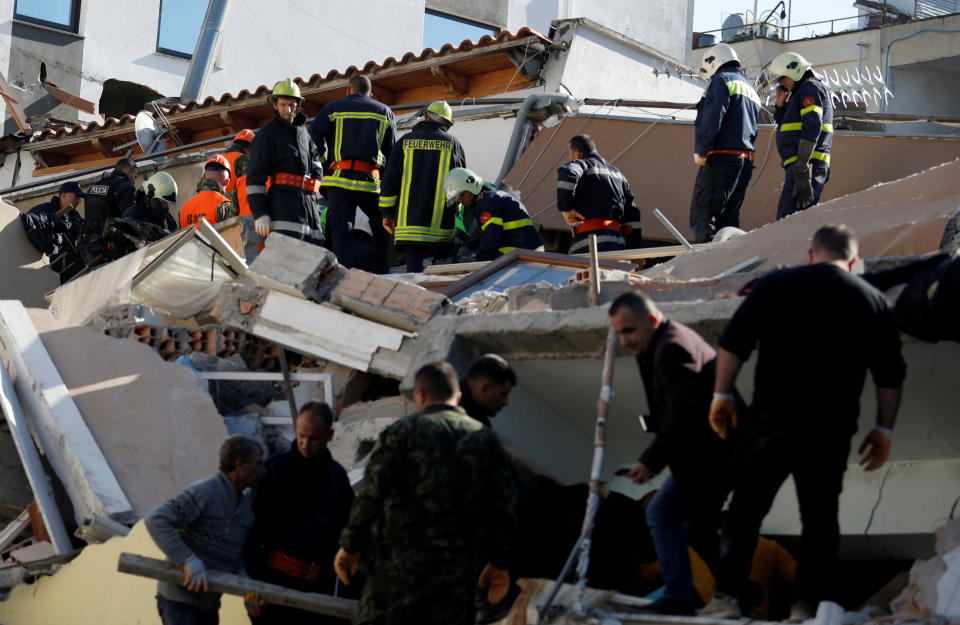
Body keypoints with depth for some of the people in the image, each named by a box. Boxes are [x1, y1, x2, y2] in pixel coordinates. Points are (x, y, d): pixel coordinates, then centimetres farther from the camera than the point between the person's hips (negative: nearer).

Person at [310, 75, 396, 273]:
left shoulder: (333, 108, 11)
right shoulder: (384, 111, 16)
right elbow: (392, 150, 15)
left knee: (341, 232, 0)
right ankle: (380, 274, 11)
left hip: (339, 179, 0)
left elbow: (314, 137, 0)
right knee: (382, 228, 17)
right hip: (370, 181, 0)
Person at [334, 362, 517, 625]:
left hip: (402, 562, -3)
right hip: (460, 568, 3)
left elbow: (372, 495, -8)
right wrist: (500, 564, 19)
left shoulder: (402, 431, -1)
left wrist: (350, 547, 2)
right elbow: (504, 508, 10)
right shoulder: (486, 440, 10)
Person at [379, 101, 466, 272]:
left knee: (414, 266, -5)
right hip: (442, 223, 1)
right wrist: (453, 210, 25)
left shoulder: (405, 141, 7)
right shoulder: (453, 144, 8)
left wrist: (387, 213, 9)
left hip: (409, 221, -1)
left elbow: (390, 180, 4)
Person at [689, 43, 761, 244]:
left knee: (702, 215, -11)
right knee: (729, 217, 11)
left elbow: (711, 119, -15)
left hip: (722, 158, -9)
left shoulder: (722, 80, -2)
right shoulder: (751, 90, 27)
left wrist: (700, 151, -15)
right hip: (745, 161, 9)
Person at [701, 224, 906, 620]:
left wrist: (721, 395, 6)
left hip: (771, 420, -1)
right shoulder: (872, 301, 9)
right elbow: (890, 375, 9)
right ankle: (806, 606, 3)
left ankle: (727, 597, 3)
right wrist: (883, 429, 14)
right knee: (820, 515, 6)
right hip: (831, 430, 1)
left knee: (746, 508, 6)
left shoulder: (775, 285, 4)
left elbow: (734, 342, 0)